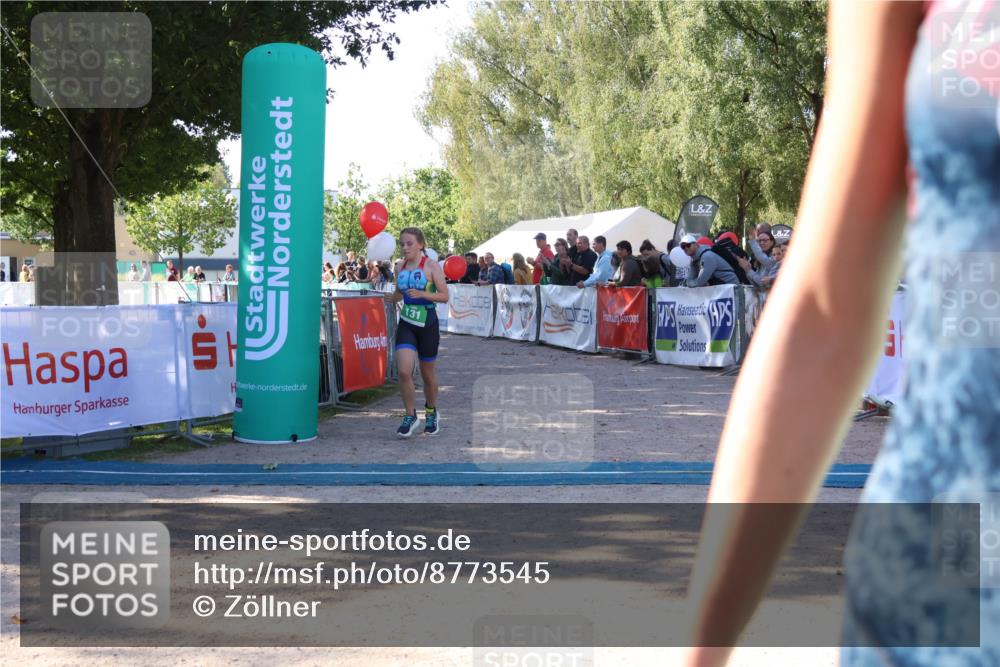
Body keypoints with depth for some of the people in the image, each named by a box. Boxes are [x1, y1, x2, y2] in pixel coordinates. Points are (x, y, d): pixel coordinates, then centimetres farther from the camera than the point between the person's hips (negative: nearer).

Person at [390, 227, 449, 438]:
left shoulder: (431, 266, -8)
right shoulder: (400, 267, 5)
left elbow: (444, 296, -10)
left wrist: (422, 294, -23)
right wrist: (389, 298, 0)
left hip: (427, 324, -3)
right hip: (406, 324, 3)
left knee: (427, 373, 11)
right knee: (404, 371, -13)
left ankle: (431, 413, 34)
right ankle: (410, 416, 3)